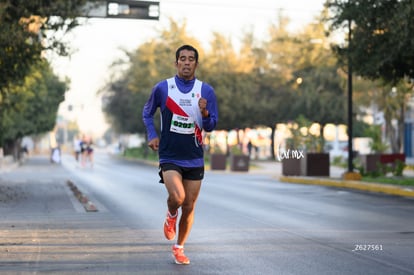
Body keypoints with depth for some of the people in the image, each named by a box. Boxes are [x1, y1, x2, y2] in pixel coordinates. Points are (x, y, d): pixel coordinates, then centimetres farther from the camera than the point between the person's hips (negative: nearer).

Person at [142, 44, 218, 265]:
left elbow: (211, 126, 1)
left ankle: (179, 248, 28)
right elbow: (147, 112, 15)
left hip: (194, 159, 2)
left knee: (189, 207, 7)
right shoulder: (162, 88, -2)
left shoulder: (206, 91, 0)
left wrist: (205, 114, -20)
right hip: (169, 157, -2)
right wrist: (152, 135, 0)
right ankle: (171, 215, 13)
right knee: (177, 197, -24)